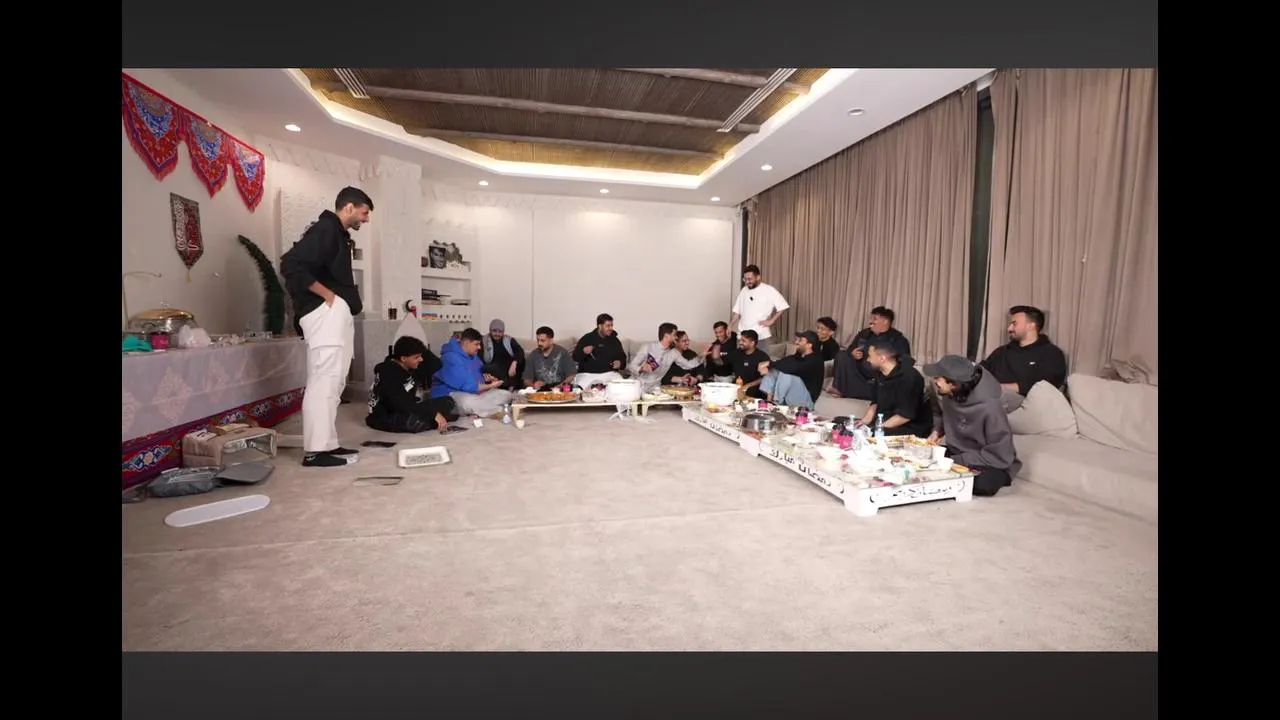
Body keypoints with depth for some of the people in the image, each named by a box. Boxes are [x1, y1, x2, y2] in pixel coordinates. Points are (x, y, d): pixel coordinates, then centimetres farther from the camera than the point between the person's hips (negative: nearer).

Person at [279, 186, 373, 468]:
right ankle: (315, 450, -5)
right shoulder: (325, 229, -8)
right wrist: (326, 294, -14)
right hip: (327, 313, -10)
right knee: (324, 381, -9)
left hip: (338, 315, 10)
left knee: (332, 382, 11)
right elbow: (291, 264, -19)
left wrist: (347, 299, 4)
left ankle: (327, 444, 18)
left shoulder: (338, 234, 22)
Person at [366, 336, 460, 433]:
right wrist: (434, 414, -37)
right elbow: (403, 404, -35)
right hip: (385, 417, -8)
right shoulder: (388, 375, -27)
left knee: (447, 402, 0)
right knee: (416, 421, -39)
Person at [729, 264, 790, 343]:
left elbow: (782, 307, -5)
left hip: (762, 336, -4)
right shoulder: (743, 290, 9)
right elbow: (736, 311, 10)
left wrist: (771, 321, -8)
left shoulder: (769, 290, -6)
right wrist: (729, 326, 0)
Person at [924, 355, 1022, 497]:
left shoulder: (989, 407, -29)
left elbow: (1000, 456, -24)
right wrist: (937, 430, -3)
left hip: (993, 464, -5)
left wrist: (957, 460, -25)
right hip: (956, 452, 5)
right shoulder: (947, 394, -10)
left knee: (983, 484, -37)